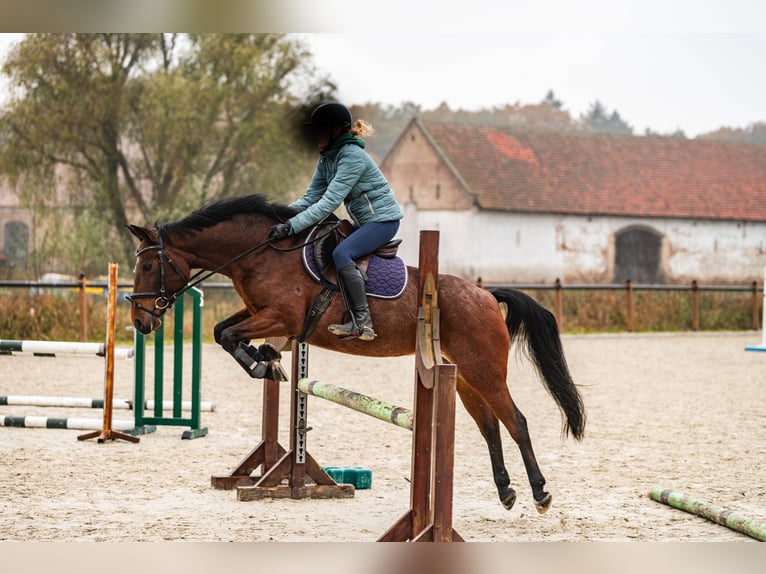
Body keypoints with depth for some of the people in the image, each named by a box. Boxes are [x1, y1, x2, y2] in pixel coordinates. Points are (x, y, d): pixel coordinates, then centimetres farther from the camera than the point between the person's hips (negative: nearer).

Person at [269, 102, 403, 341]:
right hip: (363, 222, 10)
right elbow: (311, 197, 5)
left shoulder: (353, 157, -23)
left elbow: (329, 202, -29)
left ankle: (362, 323, -28)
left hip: (383, 219, -10)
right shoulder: (326, 158, 7)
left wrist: (291, 226, -33)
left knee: (342, 254, -28)